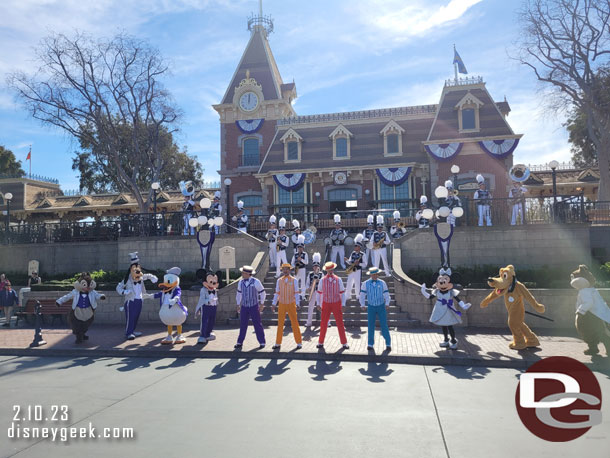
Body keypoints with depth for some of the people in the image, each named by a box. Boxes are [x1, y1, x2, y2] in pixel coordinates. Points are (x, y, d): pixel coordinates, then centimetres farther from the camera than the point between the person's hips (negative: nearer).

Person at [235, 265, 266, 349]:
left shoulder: (256, 282, -12)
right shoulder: (241, 282, 1)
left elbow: (262, 293, -2)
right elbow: (239, 293, 15)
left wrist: (262, 304, -1)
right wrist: (238, 305, 15)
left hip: (254, 306, -4)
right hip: (244, 306, 4)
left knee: (257, 324, 1)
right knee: (243, 325, 6)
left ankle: (262, 342, 10)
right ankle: (240, 342, 14)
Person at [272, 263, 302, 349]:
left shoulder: (294, 280, -1)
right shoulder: (279, 280, 6)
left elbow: (297, 293, -3)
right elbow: (277, 293, 10)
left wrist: (297, 304, -12)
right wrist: (274, 304, 6)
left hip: (291, 304, -2)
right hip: (282, 304, 2)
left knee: (295, 323, 0)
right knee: (280, 324, 5)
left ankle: (299, 343, 10)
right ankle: (278, 343, 13)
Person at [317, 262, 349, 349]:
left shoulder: (338, 280, -3)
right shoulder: (322, 280, -1)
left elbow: (342, 293, -1)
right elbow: (319, 293, 6)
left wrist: (343, 304, -7)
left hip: (336, 304, -1)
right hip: (326, 304, 1)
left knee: (340, 323, 0)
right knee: (323, 323, 3)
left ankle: (344, 343, 10)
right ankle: (320, 342, 15)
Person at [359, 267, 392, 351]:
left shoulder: (382, 283, -5)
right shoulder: (365, 283, -6)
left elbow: (386, 295, -5)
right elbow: (362, 295, -4)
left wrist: (387, 304, -21)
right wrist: (363, 305, -17)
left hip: (381, 307, 0)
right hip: (371, 307, 0)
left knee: (384, 326, -2)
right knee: (371, 326, 1)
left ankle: (388, 344, 10)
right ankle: (370, 344, 12)